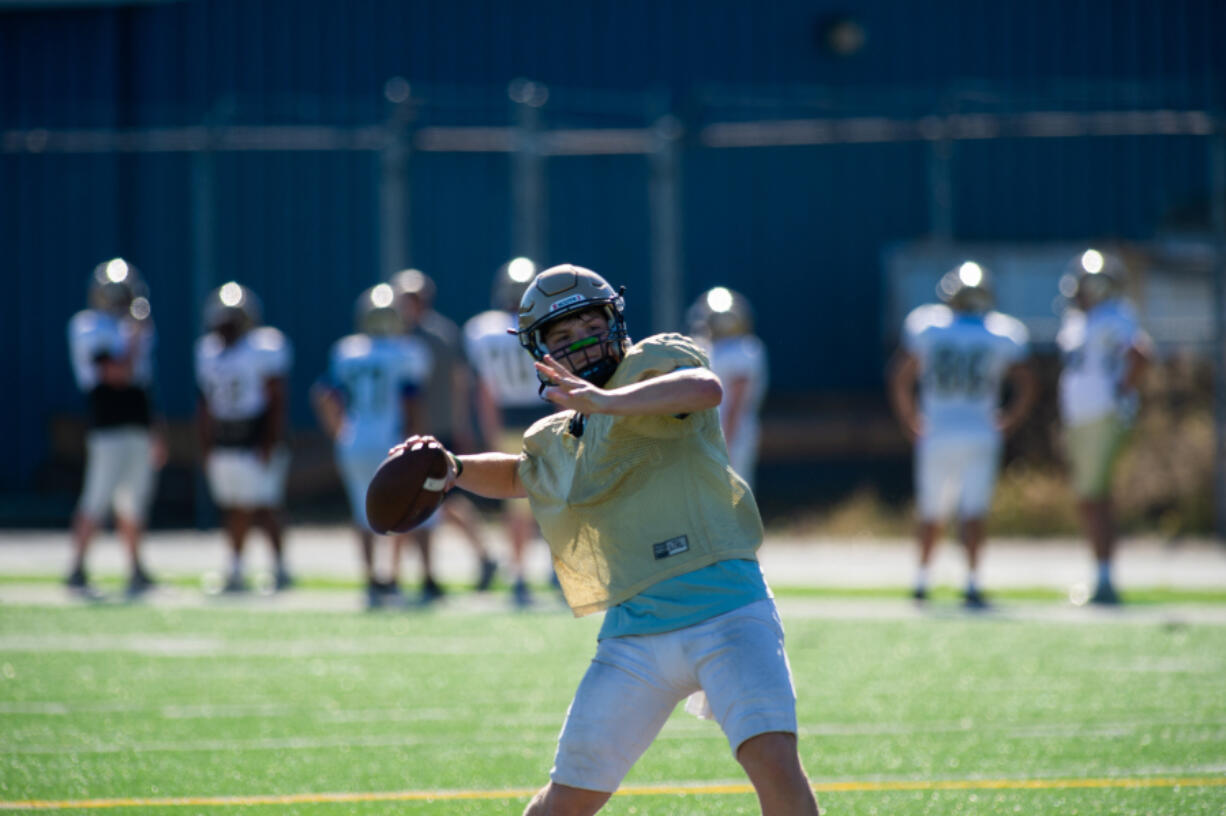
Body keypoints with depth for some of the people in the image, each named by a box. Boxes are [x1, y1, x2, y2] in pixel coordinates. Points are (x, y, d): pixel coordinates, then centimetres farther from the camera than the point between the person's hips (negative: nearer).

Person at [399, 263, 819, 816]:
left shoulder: (654, 363, -2)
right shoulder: (555, 444, 17)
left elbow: (706, 388, -26)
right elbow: (517, 476, 40)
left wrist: (606, 402, -38)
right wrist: (454, 470, 19)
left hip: (726, 611, -5)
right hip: (635, 636, 5)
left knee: (775, 763, -24)